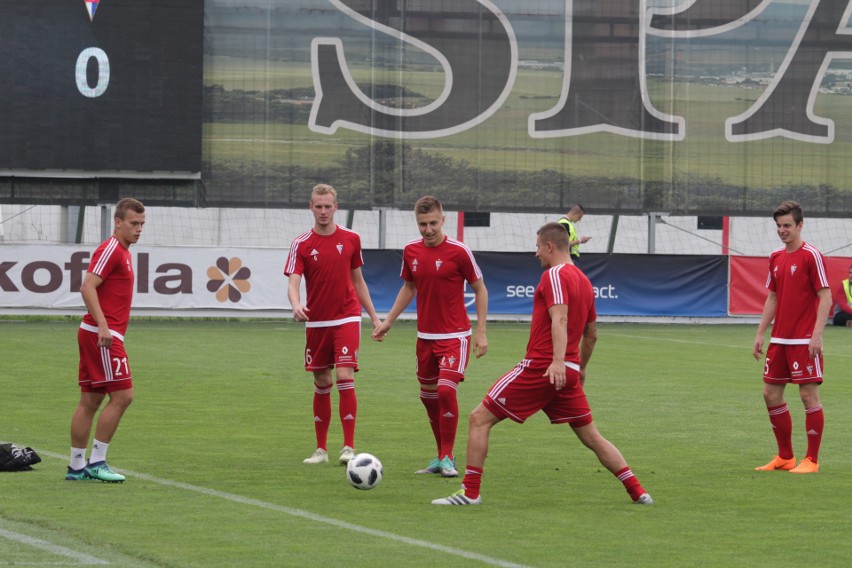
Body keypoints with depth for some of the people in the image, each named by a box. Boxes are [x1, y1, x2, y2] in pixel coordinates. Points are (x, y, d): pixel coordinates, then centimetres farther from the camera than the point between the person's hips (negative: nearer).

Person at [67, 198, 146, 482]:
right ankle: (96, 462, -7)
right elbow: (87, 287, -21)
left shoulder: (122, 252, 19)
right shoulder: (111, 250, -11)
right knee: (121, 396, -10)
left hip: (104, 333, 10)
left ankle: (76, 467, 12)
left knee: (90, 400, 10)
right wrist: (103, 325, -28)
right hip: (102, 334, -10)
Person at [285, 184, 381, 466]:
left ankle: (349, 447, -13)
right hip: (316, 323, 1)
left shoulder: (351, 239, 3)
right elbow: (293, 283, -12)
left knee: (344, 377, -14)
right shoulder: (301, 244, -2)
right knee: (321, 384, 8)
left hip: (347, 318, -1)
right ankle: (321, 449, 16)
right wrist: (296, 305, -34)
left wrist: (374, 316, 13)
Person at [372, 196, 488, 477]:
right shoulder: (411, 251, 3)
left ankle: (448, 458, -8)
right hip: (425, 335, 6)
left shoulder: (458, 251, -12)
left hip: (455, 335, -6)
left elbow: (480, 290, -4)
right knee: (428, 395, 9)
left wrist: (481, 332, -8)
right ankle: (442, 457, 22)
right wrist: (388, 321, 16)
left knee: (446, 389, -18)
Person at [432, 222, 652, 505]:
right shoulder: (583, 280, 17)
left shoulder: (555, 275, -9)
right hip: (569, 373, 8)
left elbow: (560, 319, -24)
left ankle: (470, 492, -5)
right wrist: (581, 367, 39)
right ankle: (637, 491, 9)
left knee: (479, 418, -2)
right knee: (591, 437, 14)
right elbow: (591, 334, 26)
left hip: (540, 368, -8)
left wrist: (557, 360, -36)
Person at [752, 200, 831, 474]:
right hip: (780, 339, 8)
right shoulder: (776, 258, 12)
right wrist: (760, 334, 14)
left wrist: (816, 334, -19)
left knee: (809, 395, -6)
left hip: (804, 341, -8)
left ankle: (811, 460, 0)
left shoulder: (811, 256, -9)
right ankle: (785, 457, 18)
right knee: (771, 394, 8)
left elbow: (825, 298, -12)